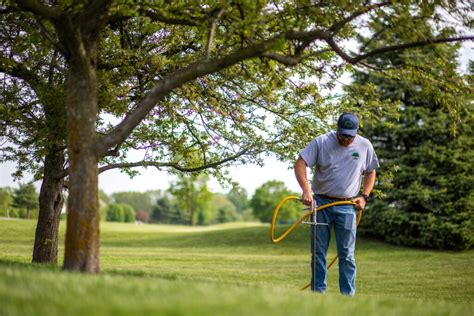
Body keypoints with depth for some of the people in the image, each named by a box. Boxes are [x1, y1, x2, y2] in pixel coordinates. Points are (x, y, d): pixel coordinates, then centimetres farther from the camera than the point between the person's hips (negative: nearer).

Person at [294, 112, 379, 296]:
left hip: (347, 207, 1)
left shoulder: (365, 146, 3)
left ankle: (348, 295, 5)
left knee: (347, 254, 0)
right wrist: (306, 190, -24)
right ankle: (318, 292, 12)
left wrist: (364, 196, 2)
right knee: (318, 252, 4)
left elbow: (370, 172, 16)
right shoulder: (321, 142, -5)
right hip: (320, 202, 0)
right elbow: (300, 164, -10)